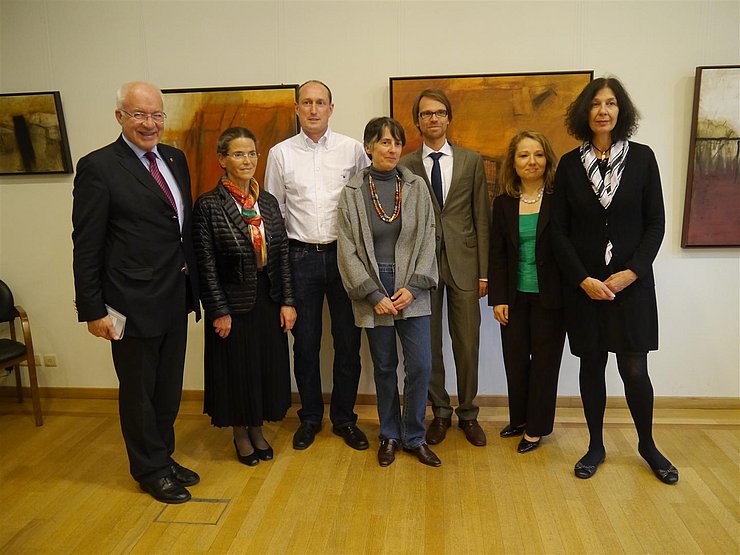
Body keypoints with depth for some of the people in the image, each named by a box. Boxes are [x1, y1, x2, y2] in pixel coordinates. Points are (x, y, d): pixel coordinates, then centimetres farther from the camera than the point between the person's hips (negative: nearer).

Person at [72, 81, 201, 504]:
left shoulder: (175, 159, 8)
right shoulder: (98, 167, -12)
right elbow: (87, 247, -12)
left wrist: (192, 289, 10)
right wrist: (93, 310, -12)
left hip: (175, 300, 6)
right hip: (134, 303, -6)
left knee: (169, 389, 19)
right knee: (139, 392, 12)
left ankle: (164, 458, 39)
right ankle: (151, 470, 31)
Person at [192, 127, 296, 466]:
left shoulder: (268, 202, 4)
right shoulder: (208, 205, -10)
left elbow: (282, 256, 4)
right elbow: (206, 266, -10)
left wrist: (288, 302, 0)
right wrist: (219, 312, -12)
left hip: (269, 301, 5)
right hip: (233, 302, -4)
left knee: (268, 366, 13)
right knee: (237, 370, 10)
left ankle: (257, 429, 35)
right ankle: (240, 434, 32)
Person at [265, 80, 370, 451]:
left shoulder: (352, 149, 3)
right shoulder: (280, 154, 4)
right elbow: (273, 210, 8)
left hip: (344, 253, 0)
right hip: (301, 256, 1)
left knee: (348, 341, 6)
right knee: (305, 342, 9)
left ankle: (344, 417, 23)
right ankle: (310, 417, 27)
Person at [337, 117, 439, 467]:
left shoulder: (416, 187, 2)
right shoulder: (351, 192, -1)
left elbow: (427, 238, 0)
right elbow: (348, 250, -4)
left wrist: (413, 287, -9)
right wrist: (374, 295, -10)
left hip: (411, 289, 1)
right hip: (373, 291, -1)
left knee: (420, 365, -1)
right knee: (384, 366, 9)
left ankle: (414, 437, 19)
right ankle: (389, 435, 28)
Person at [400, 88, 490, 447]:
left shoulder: (471, 161, 6)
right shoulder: (405, 166, 4)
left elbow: (482, 219, 4)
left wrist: (484, 271, 0)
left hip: (463, 263, 1)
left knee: (467, 344, 6)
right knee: (428, 345, 8)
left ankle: (468, 413, 25)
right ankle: (440, 412, 26)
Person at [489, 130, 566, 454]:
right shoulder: (503, 204, 5)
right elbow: (497, 255, 4)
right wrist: (498, 299, -1)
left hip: (549, 297, -3)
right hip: (515, 297, 3)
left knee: (544, 362, 7)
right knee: (515, 360, 10)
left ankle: (536, 428, 22)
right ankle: (519, 419, 30)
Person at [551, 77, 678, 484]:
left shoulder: (642, 158, 1)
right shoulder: (570, 164, 2)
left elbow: (655, 223, 0)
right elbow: (559, 230, 0)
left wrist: (631, 272, -11)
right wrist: (584, 279, -9)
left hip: (631, 282, 0)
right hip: (583, 284, 1)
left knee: (634, 370, 2)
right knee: (591, 365, 9)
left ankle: (647, 446, 27)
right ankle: (596, 446, 26)